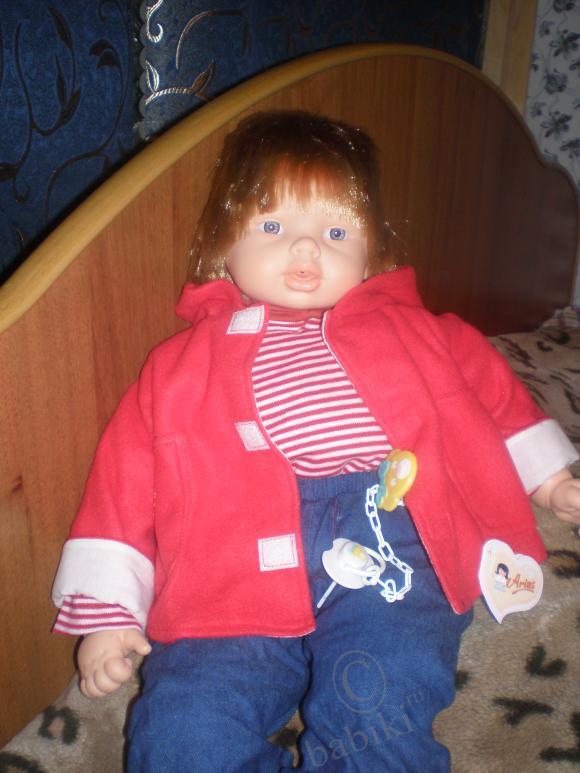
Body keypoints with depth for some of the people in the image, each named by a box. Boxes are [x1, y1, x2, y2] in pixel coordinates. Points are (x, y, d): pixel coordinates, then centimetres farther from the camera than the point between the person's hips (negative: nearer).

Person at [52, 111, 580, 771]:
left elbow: (489, 387, 30)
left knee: (380, 698, -25)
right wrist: (109, 613, 7)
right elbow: (126, 480, 11)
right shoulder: (181, 363, 14)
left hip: (388, 543, 1)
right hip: (243, 566, 1)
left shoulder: (408, 330, 20)